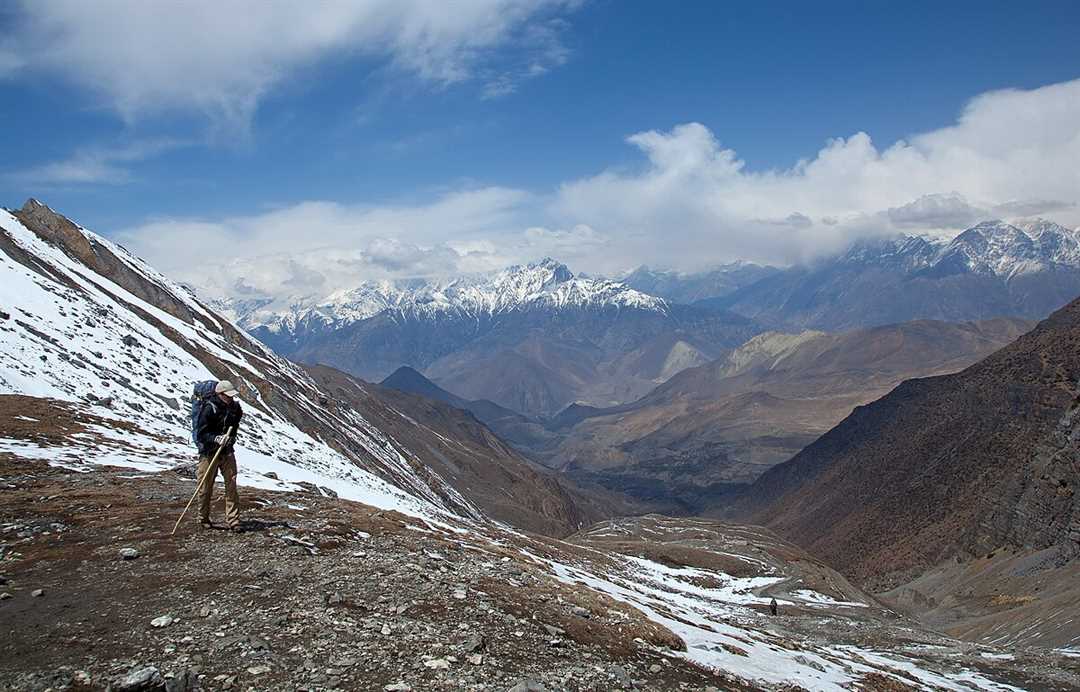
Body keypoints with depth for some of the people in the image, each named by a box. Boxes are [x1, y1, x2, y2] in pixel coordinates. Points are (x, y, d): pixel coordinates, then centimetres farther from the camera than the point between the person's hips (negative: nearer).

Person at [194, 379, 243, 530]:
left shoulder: (235, 406, 1)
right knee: (206, 488, 7)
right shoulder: (209, 409, -16)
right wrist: (217, 439, -29)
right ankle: (203, 519, 27)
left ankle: (233, 521, -1)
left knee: (231, 485, -4)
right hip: (209, 453, -4)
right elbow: (201, 434, -16)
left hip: (227, 452, 4)